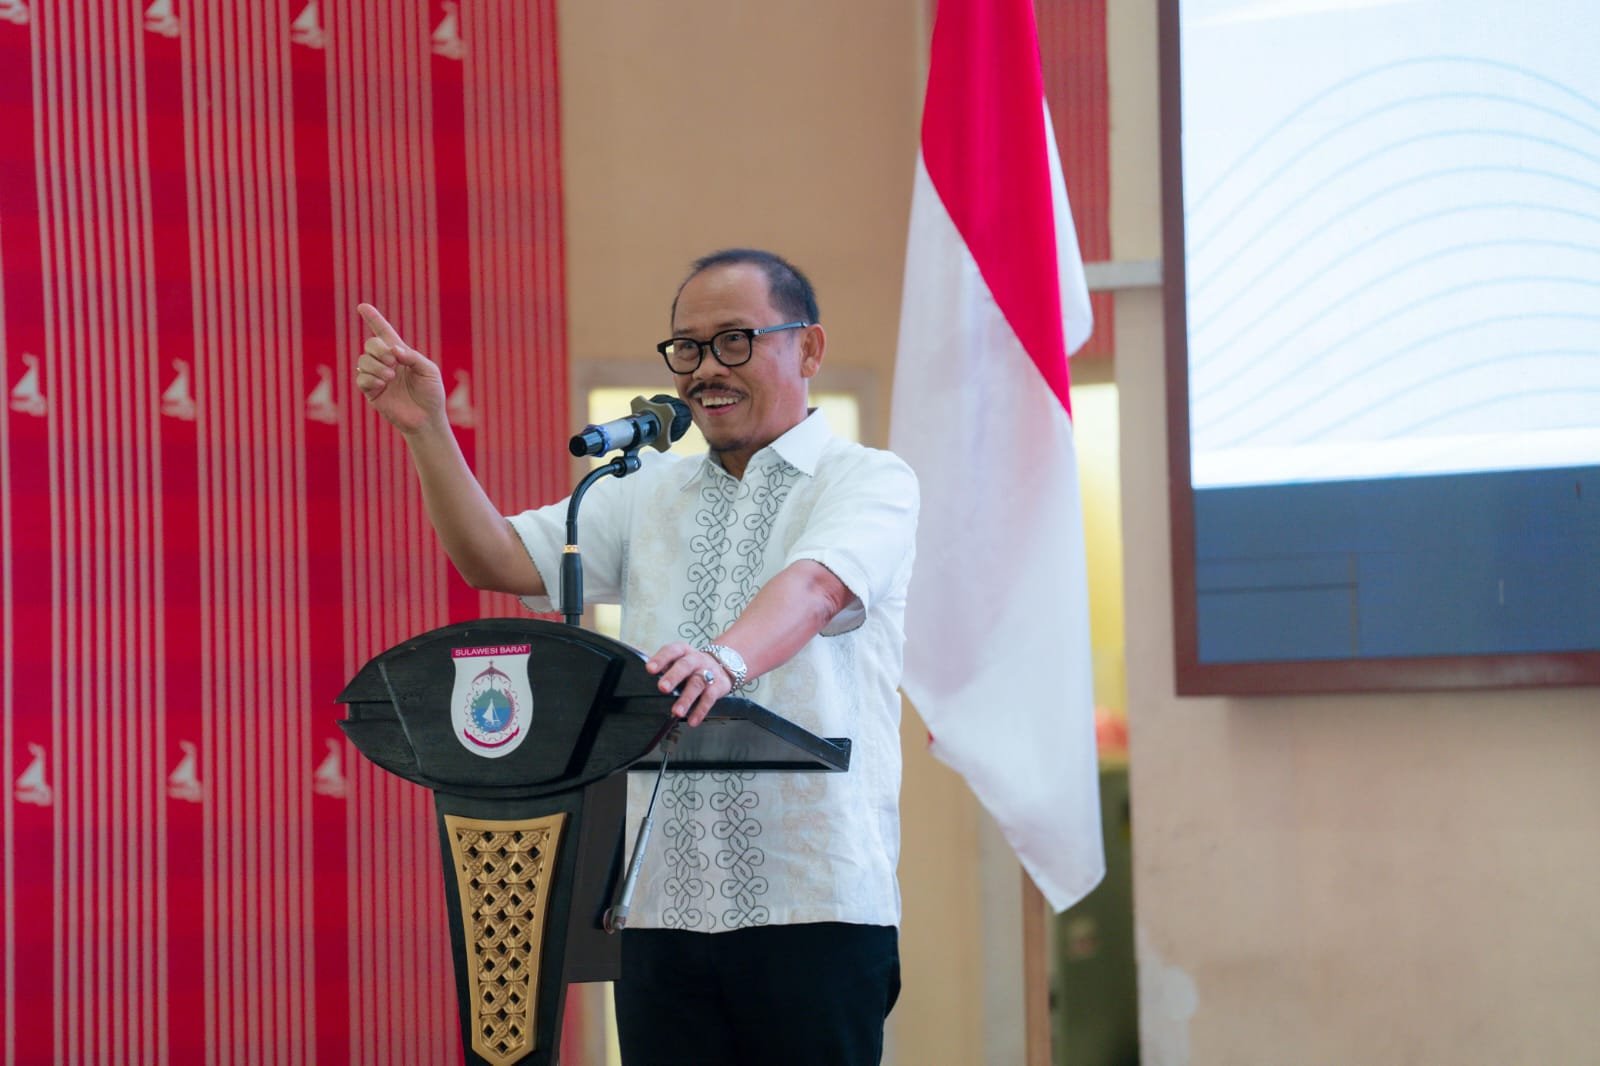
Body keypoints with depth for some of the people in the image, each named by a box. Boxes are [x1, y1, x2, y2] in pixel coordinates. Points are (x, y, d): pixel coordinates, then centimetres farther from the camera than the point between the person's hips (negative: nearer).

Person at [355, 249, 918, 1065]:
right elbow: (498, 560, 13)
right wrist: (427, 431, -1)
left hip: (816, 905, -4)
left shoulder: (870, 483, 1)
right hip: (665, 907, 5)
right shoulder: (648, 496, 19)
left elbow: (815, 587, -20)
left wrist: (727, 660, -41)